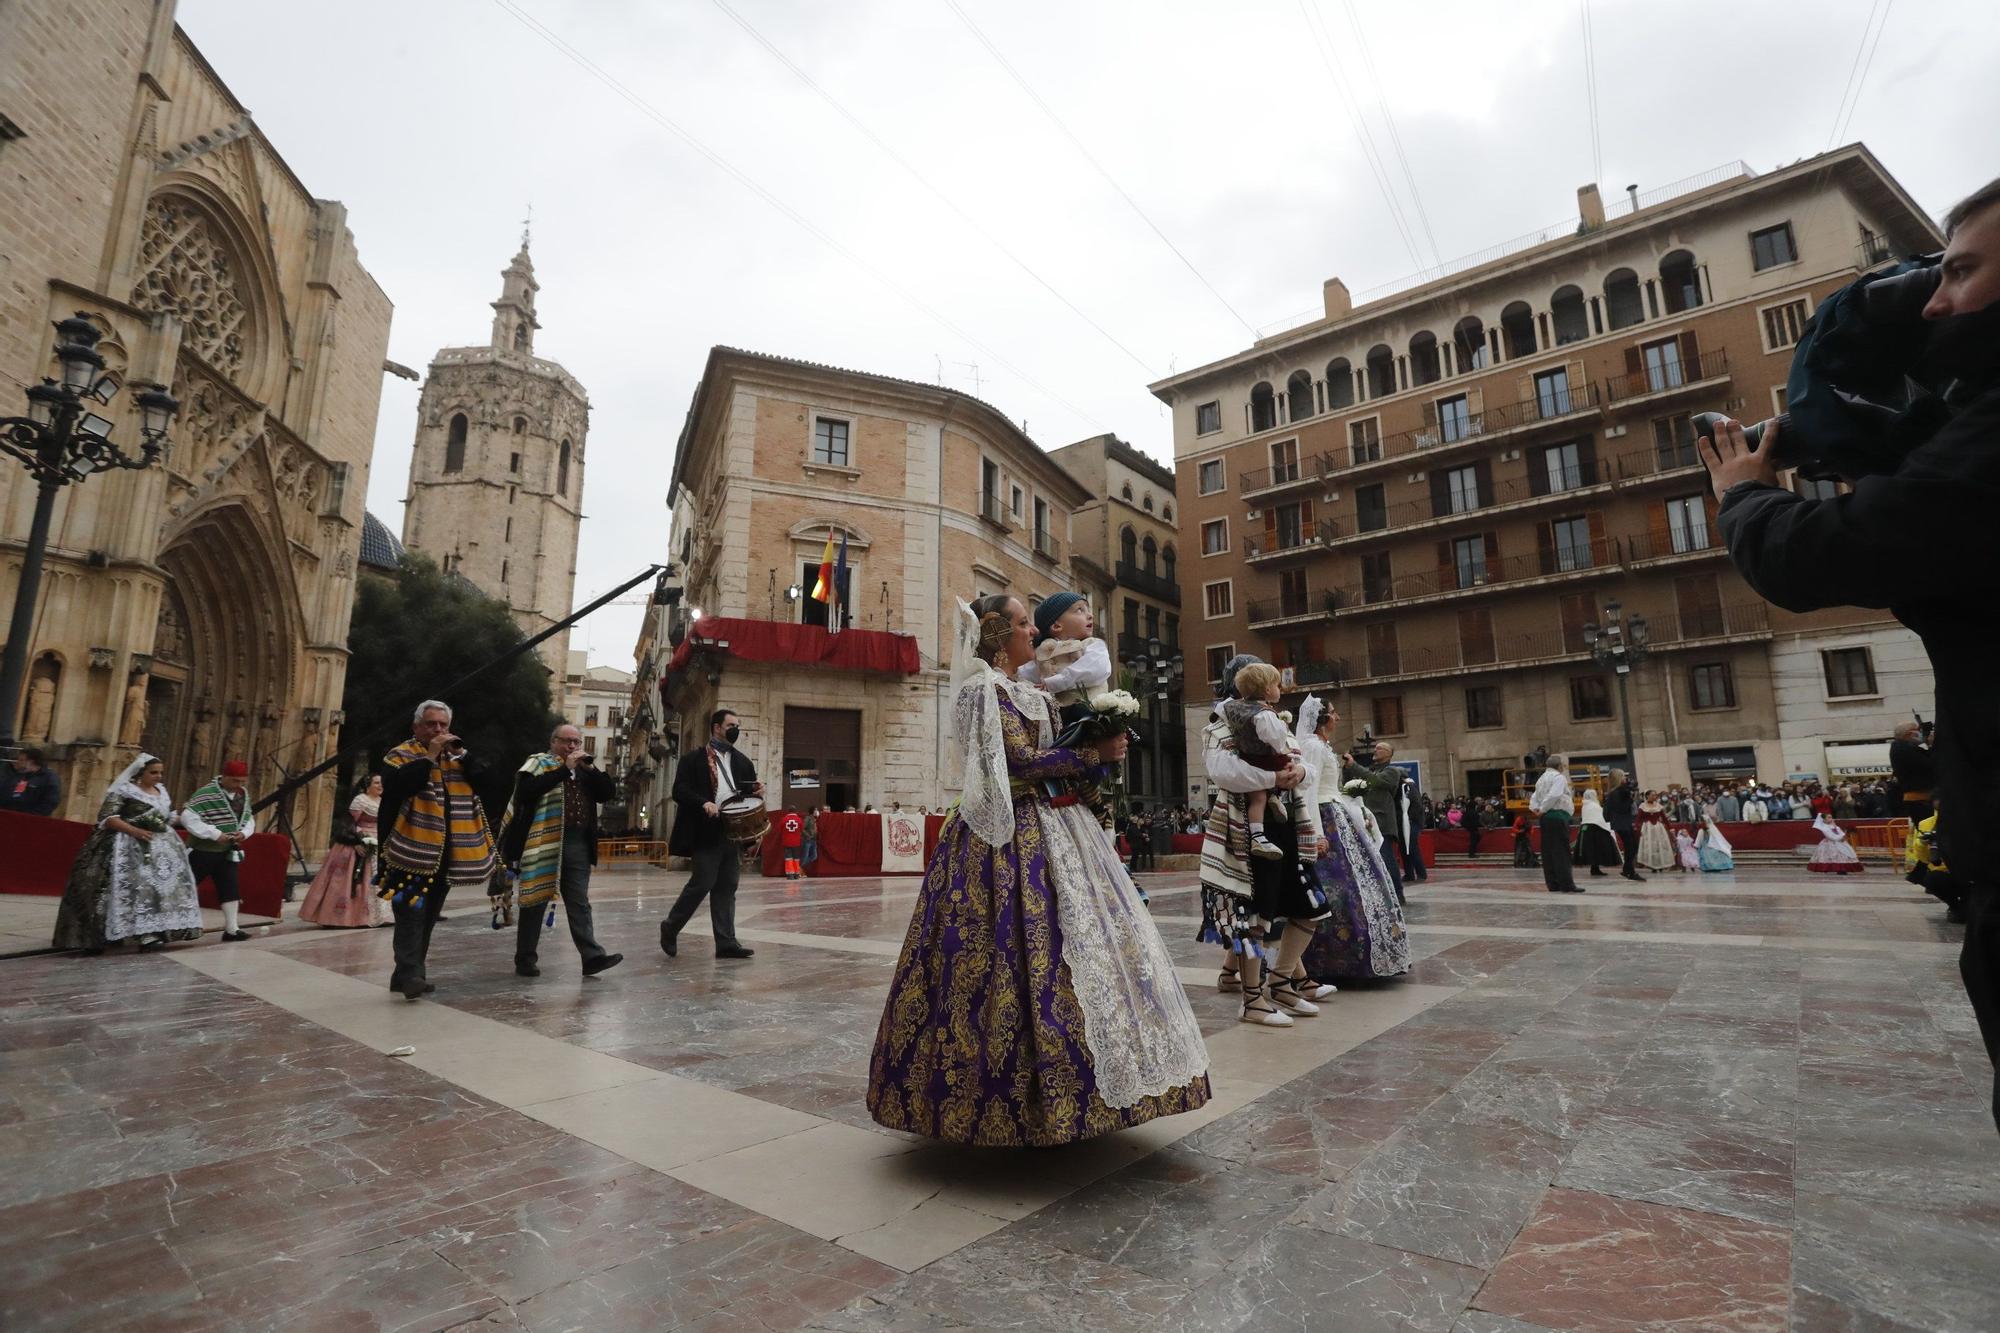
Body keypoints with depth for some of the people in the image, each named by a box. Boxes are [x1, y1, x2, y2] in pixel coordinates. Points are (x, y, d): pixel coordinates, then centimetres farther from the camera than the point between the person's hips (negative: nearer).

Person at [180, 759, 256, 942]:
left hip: (227, 851, 7)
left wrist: (244, 833, -8)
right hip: (203, 850, -7)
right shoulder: (206, 793, -18)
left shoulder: (243, 794, 5)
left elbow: (249, 819, 14)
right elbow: (187, 817, -25)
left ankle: (231, 929, 11)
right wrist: (215, 834, -26)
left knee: (230, 888, 6)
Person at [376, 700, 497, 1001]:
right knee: (411, 915, -9)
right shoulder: (399, 755, 0)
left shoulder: (457, 757, 15)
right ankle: (410, 974, -8)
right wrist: (429, 756, -18)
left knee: (428, 917, 11)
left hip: (446, 853, 5)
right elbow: (399, 785, -19)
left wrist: (460, 753, -6)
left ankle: (406, 974, 20)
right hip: (411, 852, -5)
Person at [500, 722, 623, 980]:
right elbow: (527, 790, -18)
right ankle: (524, 960, 16)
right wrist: (566, 769, -17)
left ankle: (592, 956, -2)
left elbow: (608, 792, 8)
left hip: (578, 845, 4)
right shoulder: (538, 763, 2)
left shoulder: (584, 769, 17)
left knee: (579, 904, 2)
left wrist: (590, 769, -5)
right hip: (543, 844, -4)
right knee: (535, 902, 5)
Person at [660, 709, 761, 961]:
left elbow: (748, 791, 18)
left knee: (726, 888, 7)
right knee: (702, 884, -6)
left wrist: (757, 791, -5)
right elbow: (680, 791, -10)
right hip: (706, 832, -5)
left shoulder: (742, 761, 15)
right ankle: (670, 927, 16)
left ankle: (726, 942, 10)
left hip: (733, 832, 6)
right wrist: (703, 803, -25)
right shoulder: (693, 759, -2)